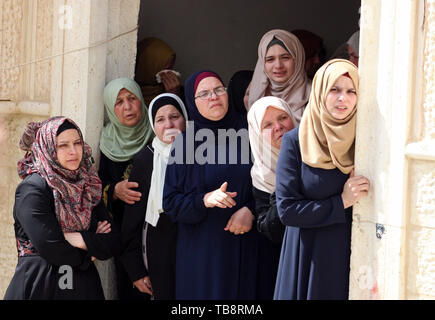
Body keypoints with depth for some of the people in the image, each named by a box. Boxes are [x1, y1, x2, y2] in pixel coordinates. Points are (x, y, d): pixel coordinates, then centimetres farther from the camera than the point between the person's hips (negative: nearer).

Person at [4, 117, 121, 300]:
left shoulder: (88, 187, 8)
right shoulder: (33, 188, -12)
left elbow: (114, 243, 2)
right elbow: (51, 249, -20)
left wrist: (81, 239, -14)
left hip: (84, 287, 6)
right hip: (42, 289, -6)